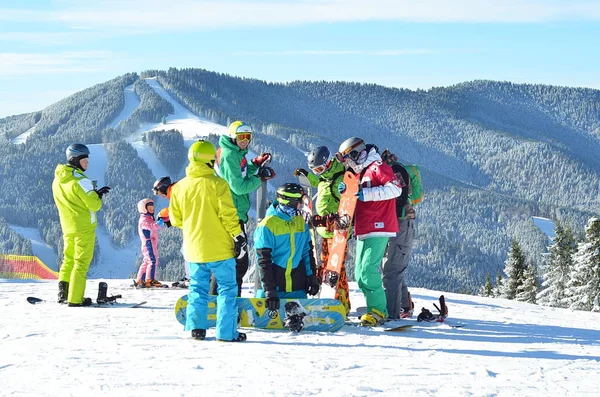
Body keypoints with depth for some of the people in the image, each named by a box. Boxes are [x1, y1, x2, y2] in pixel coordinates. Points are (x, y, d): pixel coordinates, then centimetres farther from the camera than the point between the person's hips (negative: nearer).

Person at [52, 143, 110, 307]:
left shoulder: (57, 180, 6)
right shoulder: (80, 180, -20)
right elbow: (94, 205, -19)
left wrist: (94, 193, 10)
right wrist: (98, 196, 2)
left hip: (67, 227, 7)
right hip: (84, 226, -7)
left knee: (68, 259, 18)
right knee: (81, 262, 0)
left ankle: (63, 293, 13)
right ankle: (75, 299, 0)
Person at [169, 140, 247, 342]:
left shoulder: (180, 187, 2)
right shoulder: (217, 183, -12)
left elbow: (175, 219, 9)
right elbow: (228, 214, -14)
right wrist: (238, 236, -6)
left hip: (194, 248, 4)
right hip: (219, 248, -4)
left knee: (198, 288, 15)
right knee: (227, 288, 3)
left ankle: (196, 327, 8)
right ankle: (226, 332, 0)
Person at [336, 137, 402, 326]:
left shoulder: (378, 167, -6)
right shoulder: (361, 173, 22)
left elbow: (395, 188, -19)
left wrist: (367, 194, -21)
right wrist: (347, 192, 9)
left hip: (378, 228, -10)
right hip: (363, 231, 10)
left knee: (369, 270, -17)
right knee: (360, 273, 6)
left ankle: (378, 310, -13)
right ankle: (376, 308, 11)